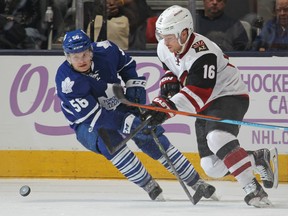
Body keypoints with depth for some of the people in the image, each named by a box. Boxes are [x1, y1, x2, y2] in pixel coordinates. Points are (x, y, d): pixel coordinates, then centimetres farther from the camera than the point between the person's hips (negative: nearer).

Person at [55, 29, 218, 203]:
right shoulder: (67, 81, -31)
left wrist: (135, 84, -9)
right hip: (87, 123, -4)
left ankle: (196, 182, 4)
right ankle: (151, 188, -21)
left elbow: (127, 64, 7)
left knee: (152, 139, -8)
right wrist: (127, 122, -42)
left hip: (119, 106, 4)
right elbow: (93, 116, -34)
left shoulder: (105, 50, -18)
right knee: (109, 140, -32)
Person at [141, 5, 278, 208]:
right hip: (205, 106, 9)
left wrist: (167, 107, -44)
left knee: (218, 138, -37)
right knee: (213, 167, 0)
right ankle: (260, 158, 22)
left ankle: (253, 189, -35)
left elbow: (197, 94, -35)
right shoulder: (164, 49, -4)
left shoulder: (202, 53, -30)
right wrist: (169, 82, -4)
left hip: (229, 96, -9)